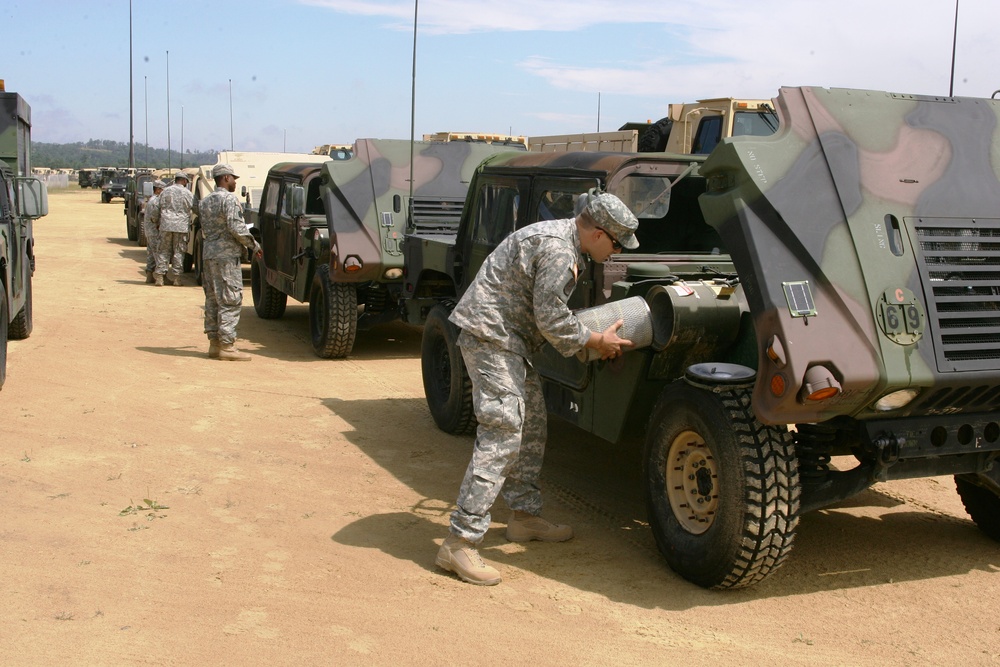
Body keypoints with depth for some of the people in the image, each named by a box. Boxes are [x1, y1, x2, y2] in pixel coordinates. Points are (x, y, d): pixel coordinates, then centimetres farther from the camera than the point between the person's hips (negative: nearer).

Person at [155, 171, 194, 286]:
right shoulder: (187, 193, 2)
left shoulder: (166, 191, 7)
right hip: (181, 226, -2)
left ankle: (159, 276, 1)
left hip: (166, 225, 2)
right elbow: (191, 210, 6)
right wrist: (189, 223, 20)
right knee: (179, 252, 4)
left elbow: (161, 207, 8)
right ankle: (176, 277, 4)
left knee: (164, 251, 6)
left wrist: (161, 222, 16)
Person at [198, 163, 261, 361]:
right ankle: (226, 346, -8)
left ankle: (214, 343, 14)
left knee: (213, 300, 11)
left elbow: (204, 229, 17)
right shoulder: (229, 199, -10)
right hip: (226, 255, -9)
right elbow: (236, 227, -18)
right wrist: (253, 245, -7)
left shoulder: (204, 202, 16)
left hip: (208, 253, 9)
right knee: (230, 301, -7)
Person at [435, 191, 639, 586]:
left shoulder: (561, 236, 14)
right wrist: (597, 341, -6)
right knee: (501, 437, -15)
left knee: (531, 427, 18)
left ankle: (525, 515, 31)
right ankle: (460, 543, -14)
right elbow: (551, 319, -20)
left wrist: (593, 339, 12)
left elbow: (549, 311, 20)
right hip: (491, 336, -11)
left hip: (508, 339, 11)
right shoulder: (557, 249, -20)